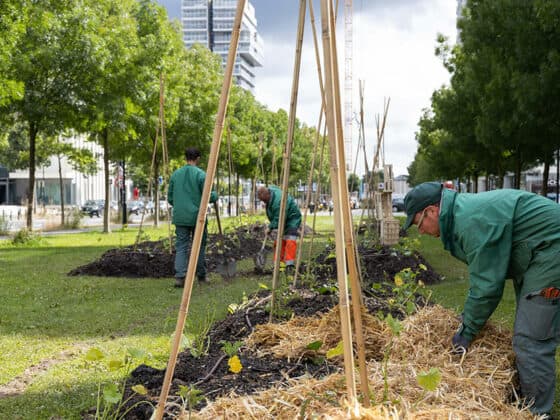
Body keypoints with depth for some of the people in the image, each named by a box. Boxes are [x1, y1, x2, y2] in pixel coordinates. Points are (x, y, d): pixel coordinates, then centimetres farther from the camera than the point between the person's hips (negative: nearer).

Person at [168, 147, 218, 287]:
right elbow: (208, 197, -9)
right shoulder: (200, 174, -7)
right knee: (199, 246, 11)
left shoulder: (175, 174, 6)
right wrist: (215, 195, 13)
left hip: (180, 218, 3)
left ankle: (180, 277, -11)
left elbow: (170, 198, 10)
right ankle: (201, 276, 20)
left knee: (181, 247, 3)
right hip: (197, 217, -3)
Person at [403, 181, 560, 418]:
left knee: (531, 340, -9)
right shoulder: (462, 212, 9)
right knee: (527, 331, 18)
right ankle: (525, 399, 28)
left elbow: (486, 285, -21)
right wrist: (468, 322, 15)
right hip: (536, 257, 11)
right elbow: (483, 273, 13)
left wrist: (466, 331, -9)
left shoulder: (471, 220, -23)